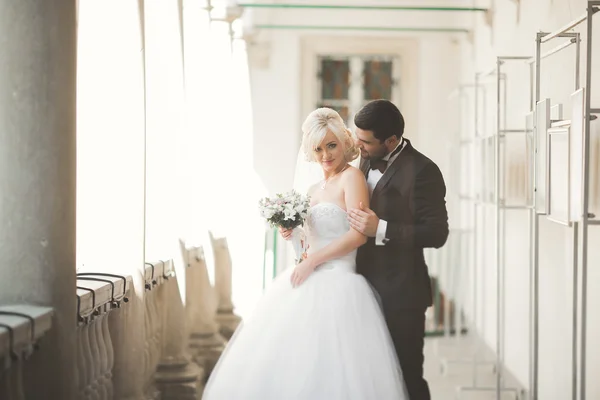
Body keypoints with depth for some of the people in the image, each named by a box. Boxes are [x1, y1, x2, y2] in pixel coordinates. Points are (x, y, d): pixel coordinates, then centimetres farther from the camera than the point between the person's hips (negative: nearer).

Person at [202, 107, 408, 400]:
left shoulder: (352, 176, -5)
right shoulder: (314, 190, 19)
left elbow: (358, 234, -14)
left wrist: (312, 262, -12)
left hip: (337, 285, -8)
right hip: (307, 284, 8)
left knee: (325, 367, -12)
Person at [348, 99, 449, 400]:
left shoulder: (422, 171, -14)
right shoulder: (367, 162, 10)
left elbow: (436, 233, -18)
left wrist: (380, 229, -24)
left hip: (400, 295, -8)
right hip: (368, 288, 8)